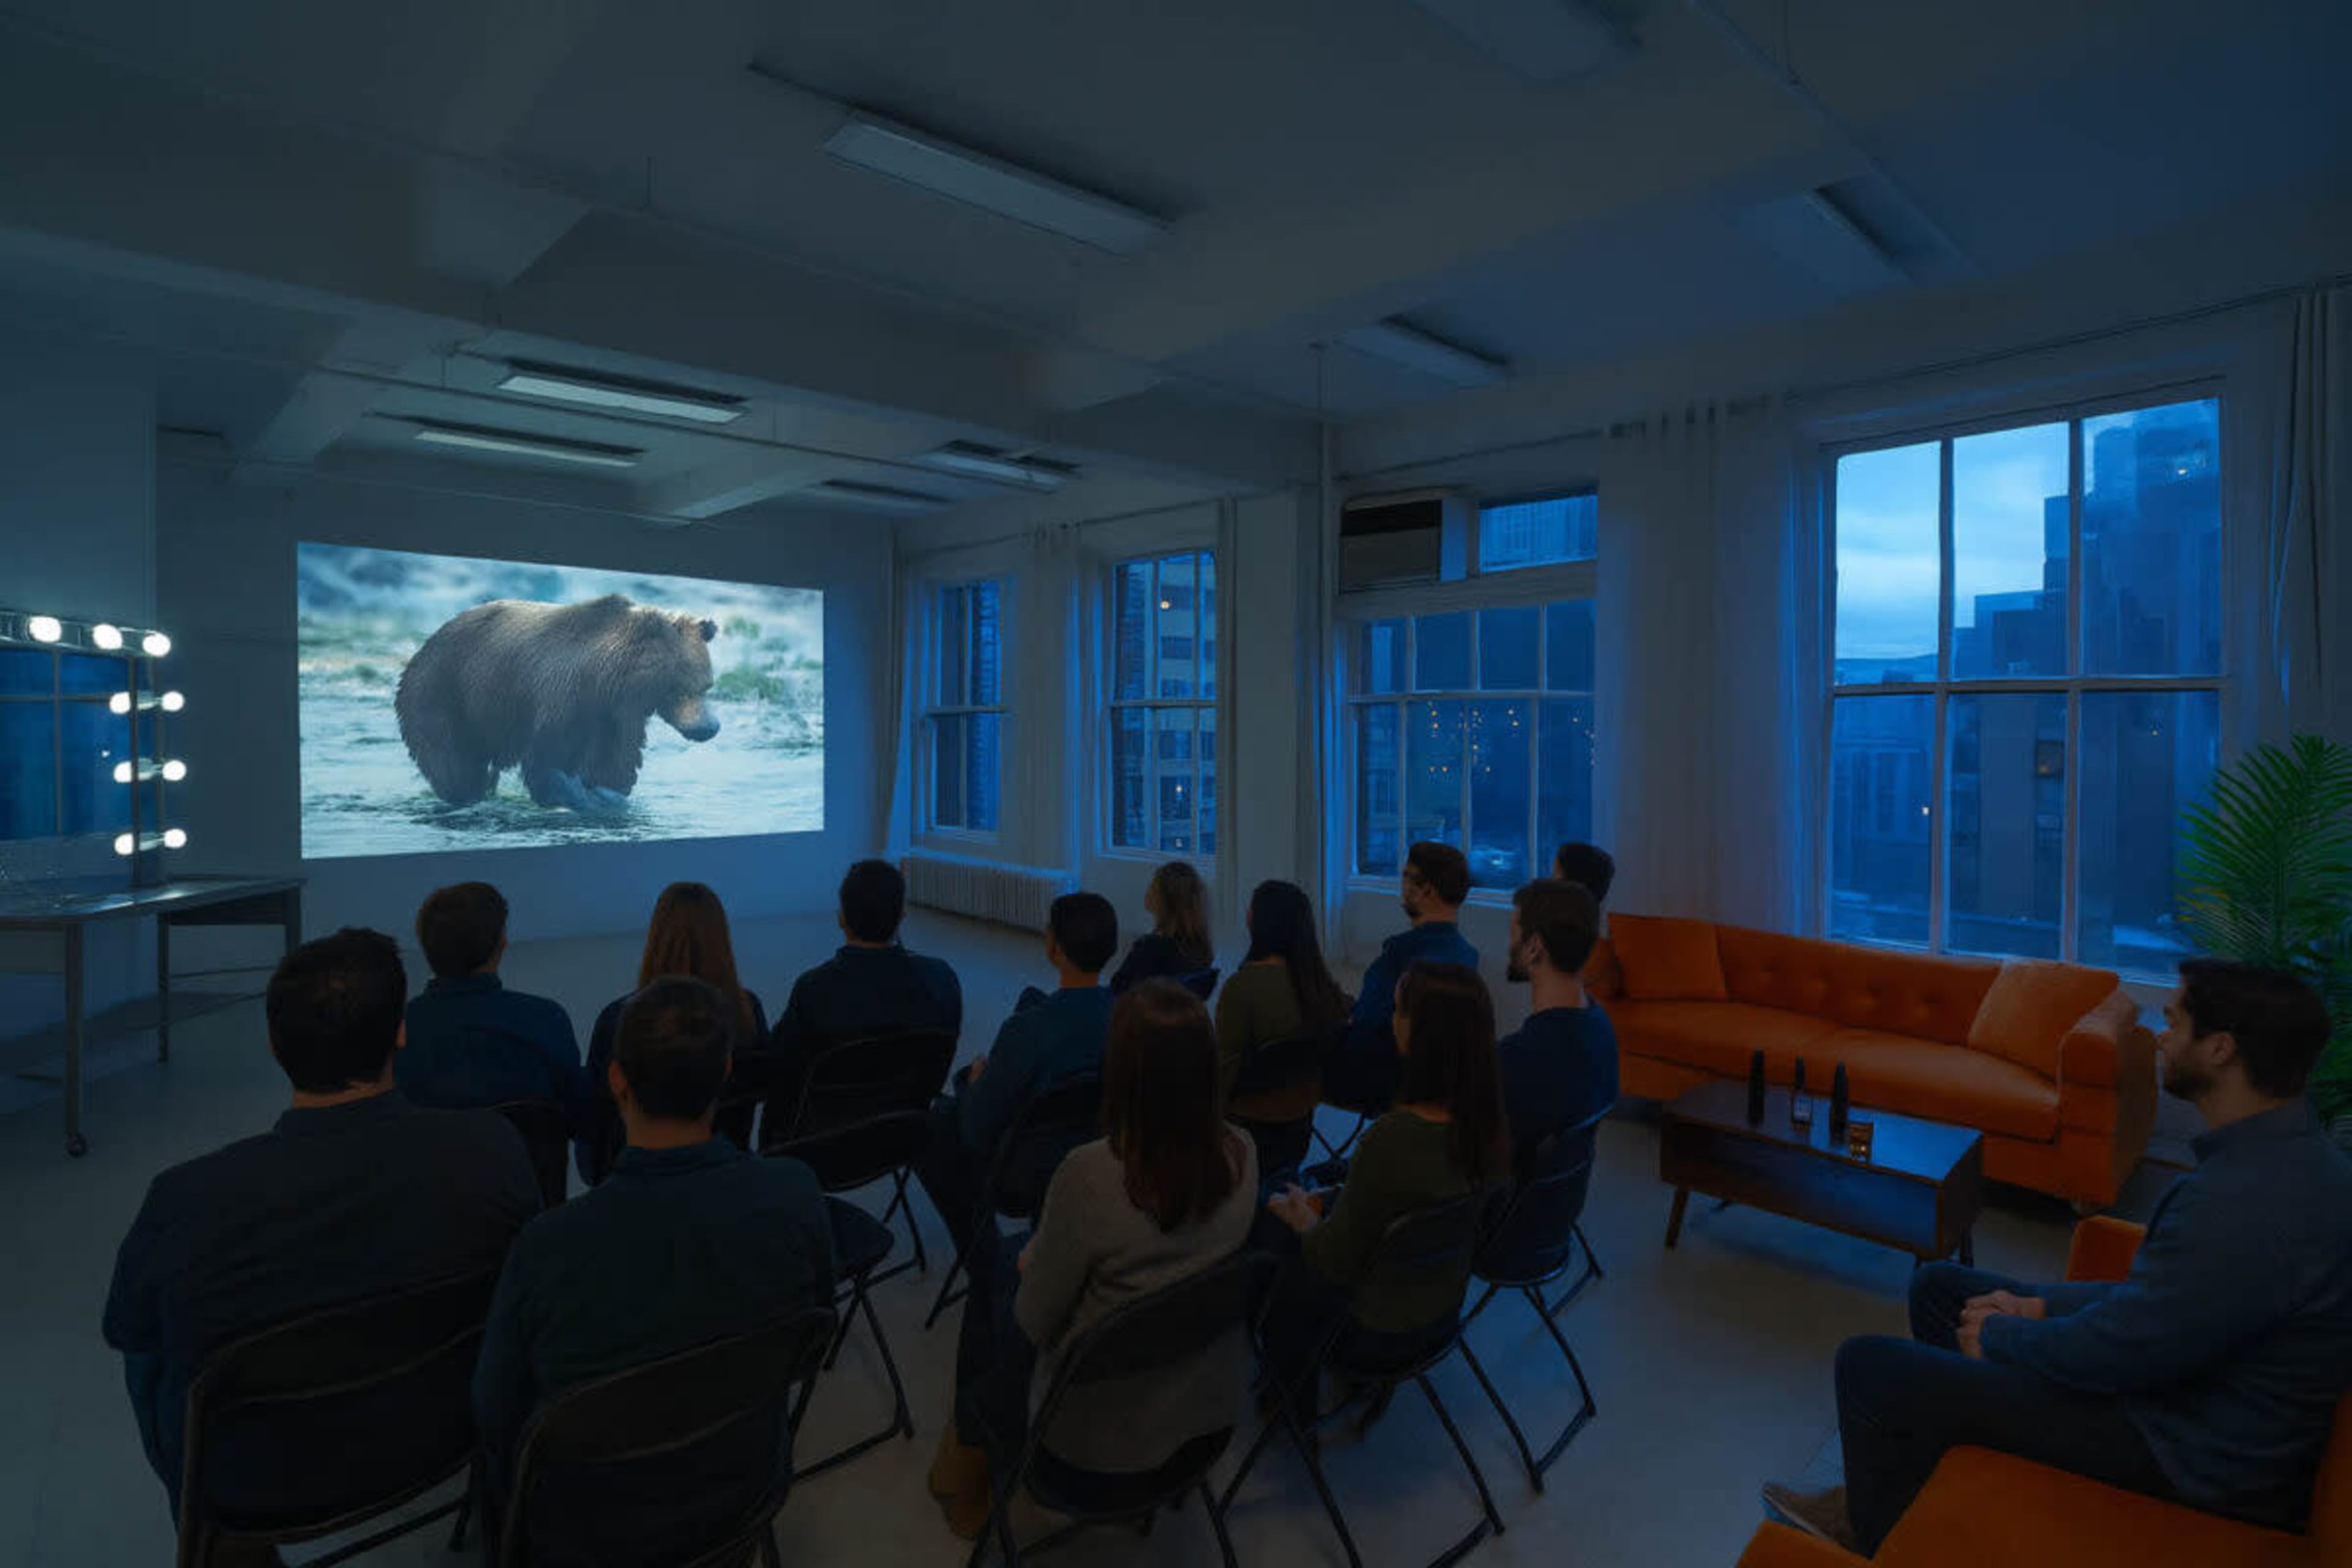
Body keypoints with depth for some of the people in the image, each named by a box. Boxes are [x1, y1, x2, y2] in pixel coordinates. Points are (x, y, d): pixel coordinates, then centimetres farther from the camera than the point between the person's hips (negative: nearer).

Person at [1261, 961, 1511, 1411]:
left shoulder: (1394, 1138, -37)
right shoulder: (1489, 1121, -14)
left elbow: (1335, 1264, -22)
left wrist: (1303, 1220, -3)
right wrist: (1322, 1206, 8)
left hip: (1381, 1330, -6)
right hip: (1446, 1309, 6)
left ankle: (1294, 1402, 38)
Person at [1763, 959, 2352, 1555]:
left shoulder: (2249, 1205, -35)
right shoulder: (2291, 1150, -1)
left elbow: (2109, 1354, -27)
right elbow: (2166, 1287, 9)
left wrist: (1997, 1337, -8)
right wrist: (2043, 1306, 3)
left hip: (2199, 1451, -9)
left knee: (1869, 1365, -9)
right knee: (1939, 1285, 16)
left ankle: (1876, 1539, 19)